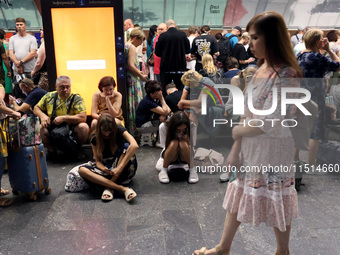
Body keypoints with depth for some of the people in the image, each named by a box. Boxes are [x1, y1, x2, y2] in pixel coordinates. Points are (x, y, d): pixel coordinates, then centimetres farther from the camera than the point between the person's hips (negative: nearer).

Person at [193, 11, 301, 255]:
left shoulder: (285, 75, -21)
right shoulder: (261, 69, 5)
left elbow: (270, 125, -24)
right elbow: (247, 113, 6)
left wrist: (237, 131, -9)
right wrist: (236, 149, 5)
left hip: (273, 151, -8)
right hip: (249, 147, 8)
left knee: (275, 201, 11)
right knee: (238, 195, 17)